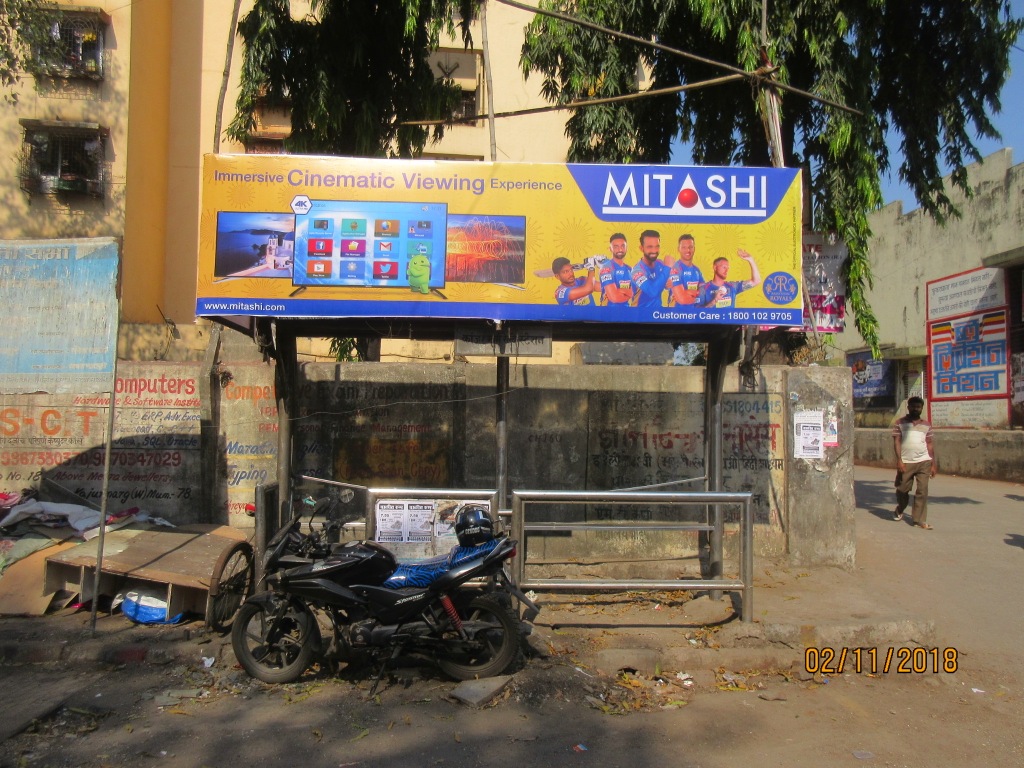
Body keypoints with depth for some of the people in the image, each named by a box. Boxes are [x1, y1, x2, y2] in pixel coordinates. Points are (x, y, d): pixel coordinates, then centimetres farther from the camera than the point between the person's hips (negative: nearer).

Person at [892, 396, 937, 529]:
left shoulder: (926, 425, 12)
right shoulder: (900, 423, 3)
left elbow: (929, 444, 12)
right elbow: (896, 442, -2)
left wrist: (933, 464, 8)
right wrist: (899, 460, -12)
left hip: (924, 462, 2)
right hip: (906, 462, -2)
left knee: (922, 491, -2)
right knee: (902, 490, 8)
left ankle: (919, 519, 5)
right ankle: (899, 511, 35)